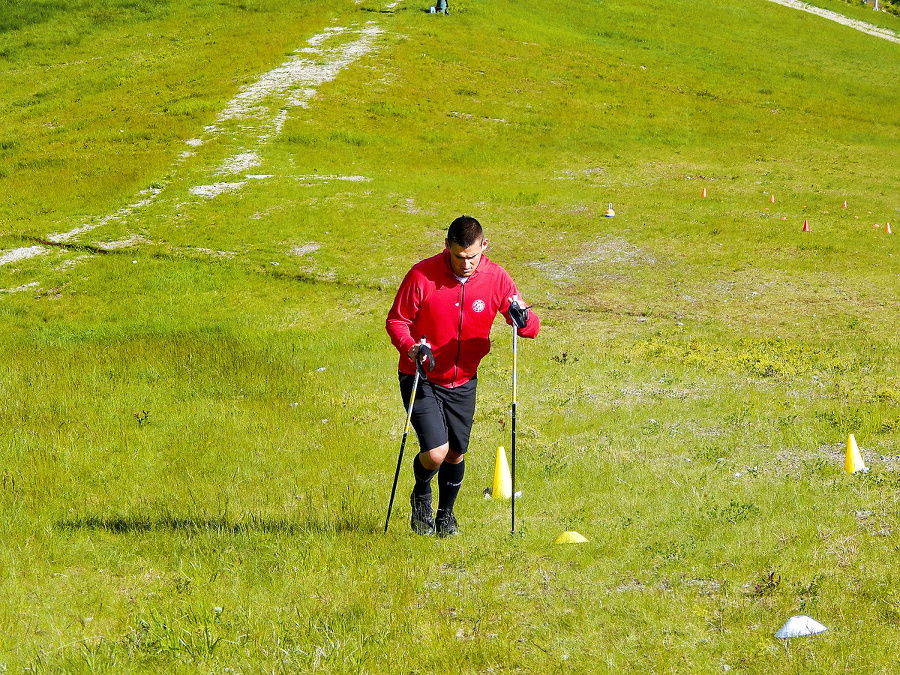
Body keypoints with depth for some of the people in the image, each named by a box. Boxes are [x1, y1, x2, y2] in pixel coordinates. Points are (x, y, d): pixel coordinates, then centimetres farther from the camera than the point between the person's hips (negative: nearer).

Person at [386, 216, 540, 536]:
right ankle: (421, 496, 20)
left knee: (455, 455, 10)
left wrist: (523, 318, -30)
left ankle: (446, 512, 38)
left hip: (463, 382, 3)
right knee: (435, 454, -15)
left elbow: (532, 327, -5)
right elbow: (396, 320, -8)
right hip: (421, 378, -3)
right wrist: (410, 347, -28)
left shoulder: (495, 278, -9)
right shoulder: (422, 276, -18)